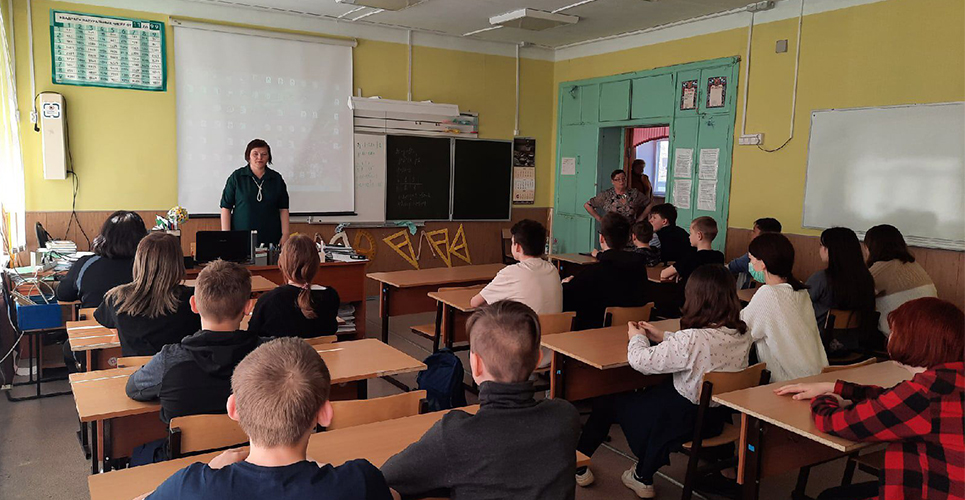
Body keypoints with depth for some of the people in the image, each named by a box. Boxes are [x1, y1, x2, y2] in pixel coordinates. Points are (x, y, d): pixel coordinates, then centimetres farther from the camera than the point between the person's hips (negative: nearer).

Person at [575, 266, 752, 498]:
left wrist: (637, 338, -1)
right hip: (719, 415, 7)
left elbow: (641, 361, -22)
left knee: (607, 401, 14)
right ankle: (643, 477, 40)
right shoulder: (742, 334, -9)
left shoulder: (691, 339, -32)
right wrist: (664, 337, 12)